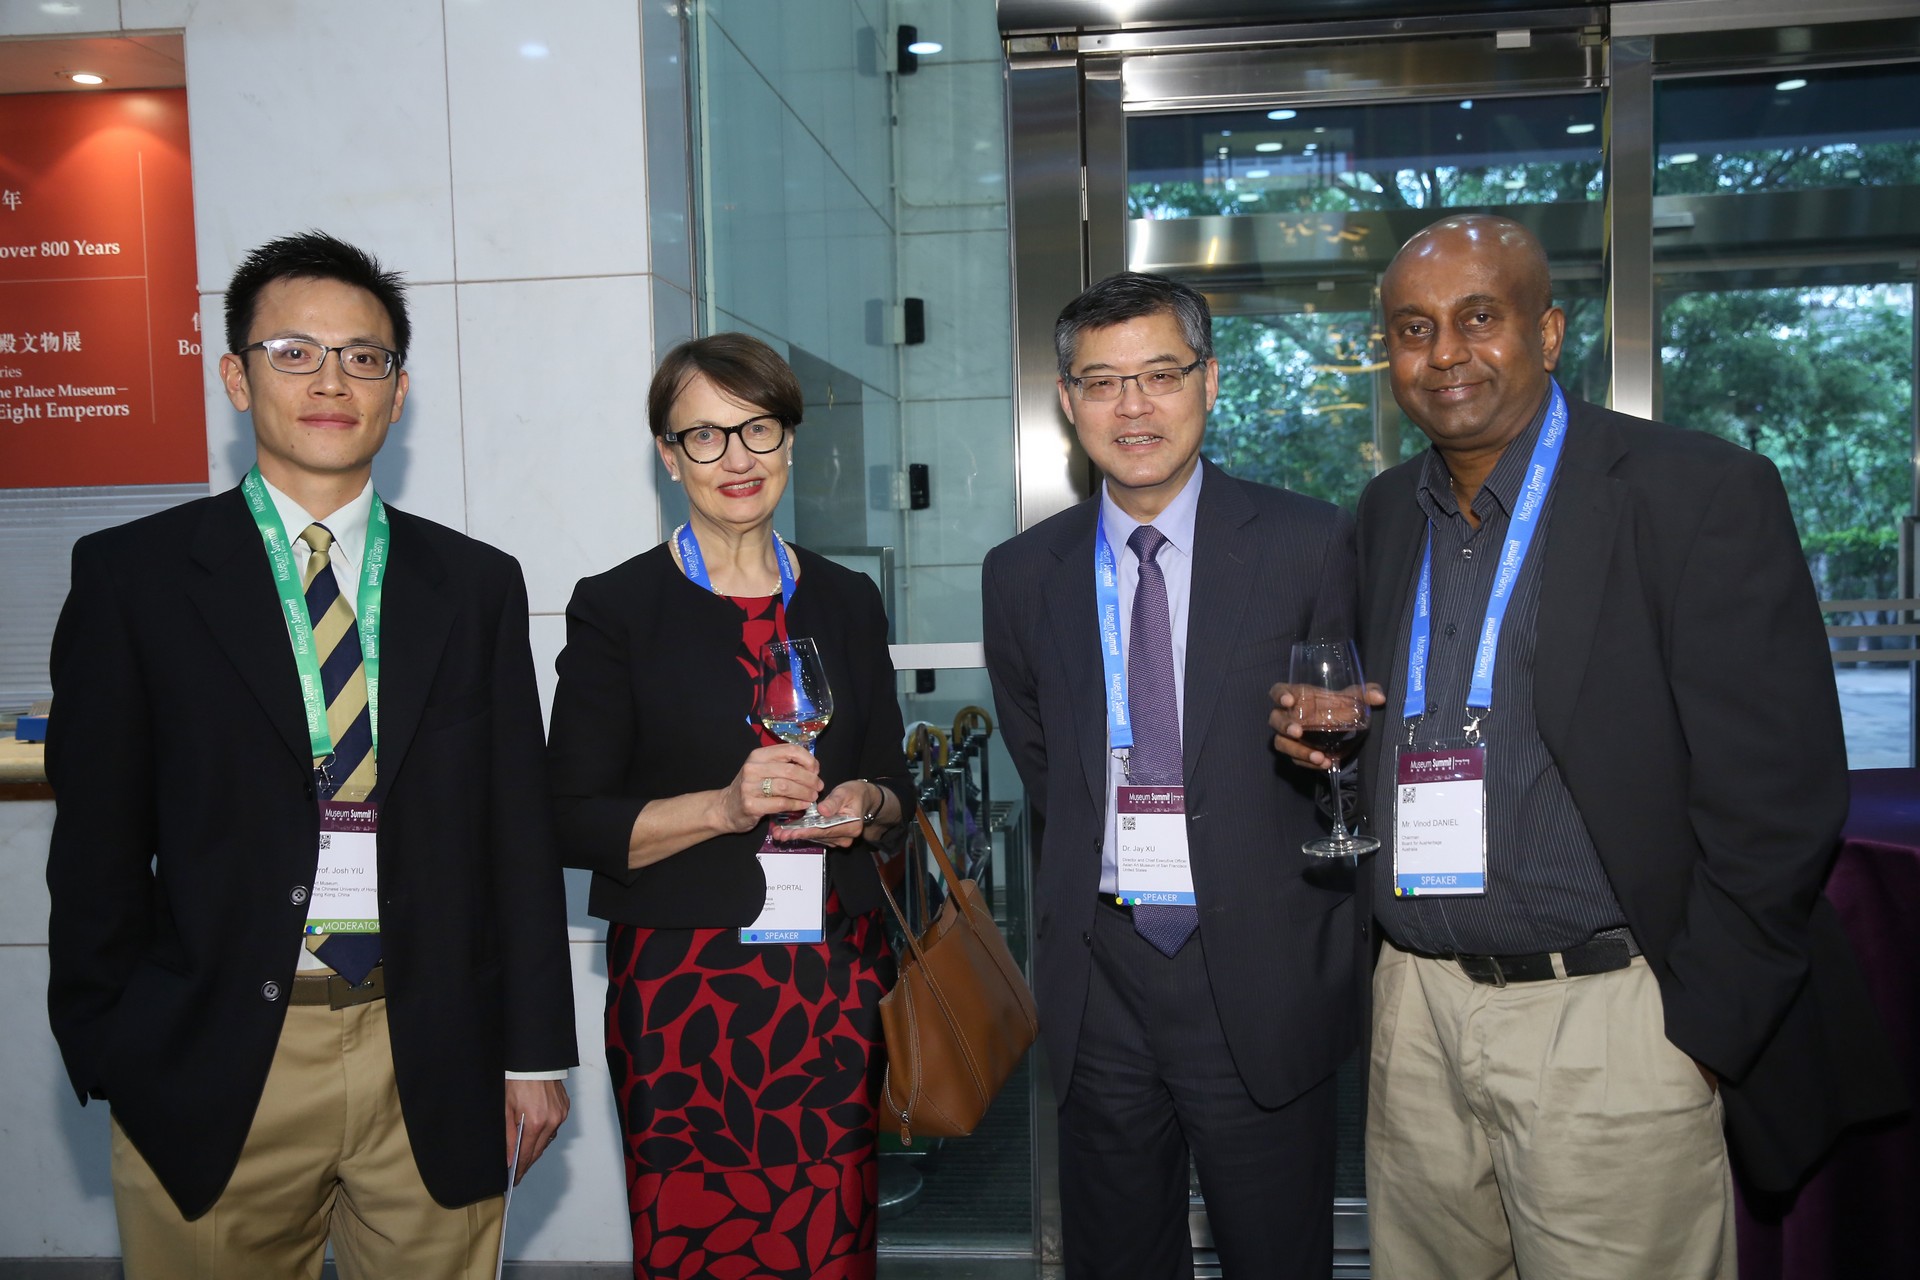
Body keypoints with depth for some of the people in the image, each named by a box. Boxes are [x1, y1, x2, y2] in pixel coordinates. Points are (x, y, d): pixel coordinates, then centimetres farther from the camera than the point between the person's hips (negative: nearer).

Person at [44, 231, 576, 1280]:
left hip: (434, 1068, 2)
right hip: (211, 1069, -1)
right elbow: (97, 837, 1)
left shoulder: (477, 585, 4)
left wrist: (534, 1052, 4)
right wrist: (108, 1057, 0)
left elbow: (518, 830, 4)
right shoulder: (130, 575, 0)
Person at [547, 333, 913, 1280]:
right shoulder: (616, 608, -2)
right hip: (682, 981, -3)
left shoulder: (847, 602, 10)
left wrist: (866, 805, -5)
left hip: (835, 978, 3)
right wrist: (722, 807, -18)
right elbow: (576, 824, -5)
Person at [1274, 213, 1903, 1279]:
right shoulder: (1386, 513, 9)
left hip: (1608, 1023, -5)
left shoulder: (1698, 493, -9)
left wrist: (1693, 1027, -11)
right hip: (1415, 1005, 5)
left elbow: (1776, 798, -12)